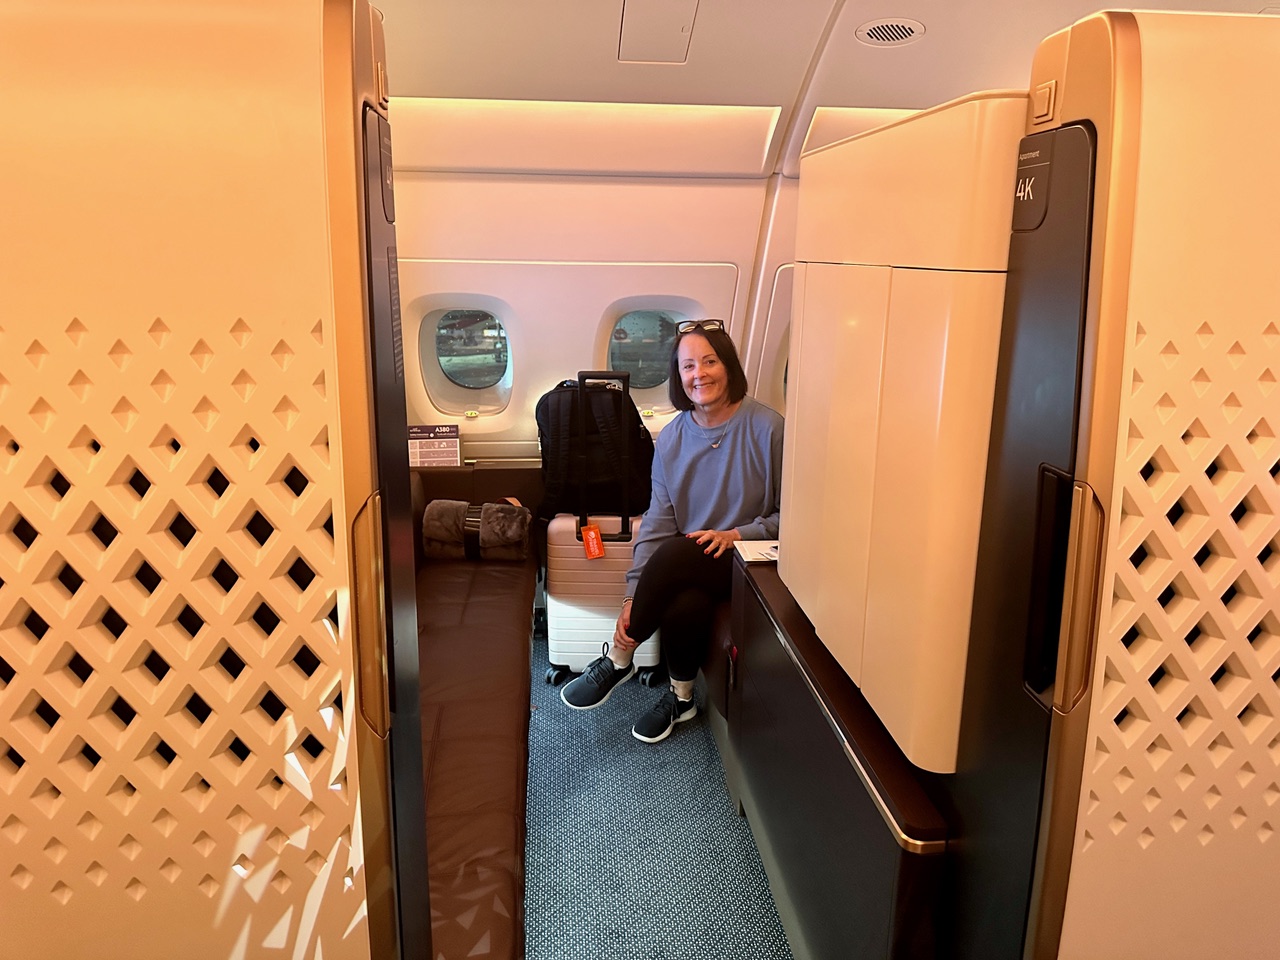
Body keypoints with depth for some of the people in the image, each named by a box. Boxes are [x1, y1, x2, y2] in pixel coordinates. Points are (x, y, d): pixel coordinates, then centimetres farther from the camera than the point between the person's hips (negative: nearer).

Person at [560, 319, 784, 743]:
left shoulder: (767, 429, -9)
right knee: (683, 607, -32)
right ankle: (681, 696, -1)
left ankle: (617, 660, -8)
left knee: (673, 555, -31)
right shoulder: (671, 439, 5)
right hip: (689, 568, 3)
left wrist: (737, 535, -20)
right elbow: (656, 523, 1)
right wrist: (634, 596, -8)